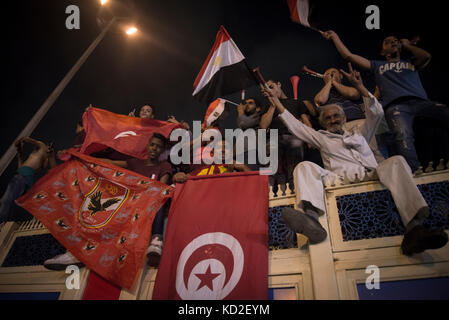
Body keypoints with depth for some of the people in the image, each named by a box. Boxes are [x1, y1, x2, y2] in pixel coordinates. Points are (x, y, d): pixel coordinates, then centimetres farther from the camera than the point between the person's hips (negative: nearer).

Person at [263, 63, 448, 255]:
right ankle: (311, 218, -56)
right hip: (341, 179, -1)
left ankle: (414, 228, -45)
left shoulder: (359, 134, 34)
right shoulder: (322, 138, 29)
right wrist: (275, 100, 18)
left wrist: (359, 86, 16)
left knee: (396, 161, -25)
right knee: (305, 167, -25)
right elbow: (295, 126, 21)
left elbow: (376, 113, 23)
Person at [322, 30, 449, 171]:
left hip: (421, 101, 2)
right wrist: (335, 36, 34)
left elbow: (426, 56, 11)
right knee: (403, 135, -35)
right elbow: (349, 55, 30)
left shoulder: (411, 63, 35)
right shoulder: (377, 65, 32)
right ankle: (413, 173, -47)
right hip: (395, 105, -2)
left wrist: (407, 45, 30)